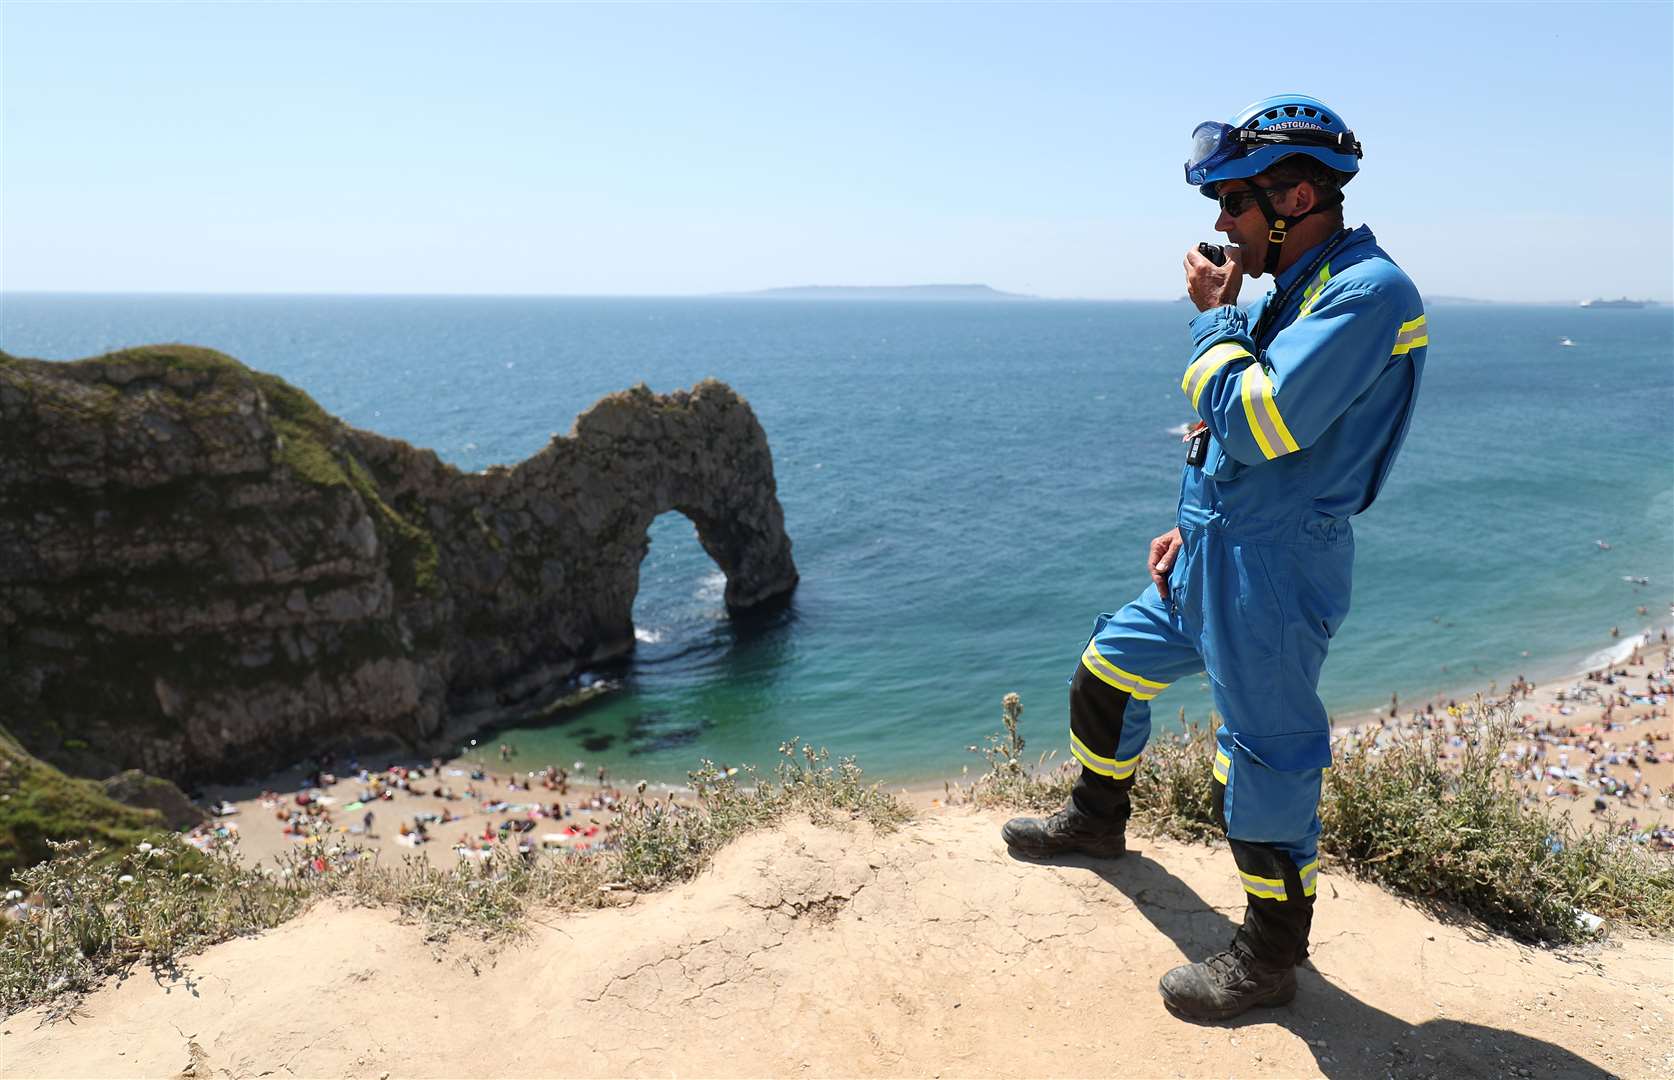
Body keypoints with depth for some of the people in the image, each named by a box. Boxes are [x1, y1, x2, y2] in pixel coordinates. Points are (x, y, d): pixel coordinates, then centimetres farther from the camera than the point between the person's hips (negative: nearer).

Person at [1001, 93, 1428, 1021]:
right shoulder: (1291, 291, 13)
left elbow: (1254, 423, -28)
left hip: (1272, 572, -10)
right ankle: (1096, 821, 44)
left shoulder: (1367, 293, -19)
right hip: (1209, 559, 10)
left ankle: (1271, 959, 20)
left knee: (1264, 763, 1)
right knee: (1105, 670, 21)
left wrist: (1213, 315, -14)